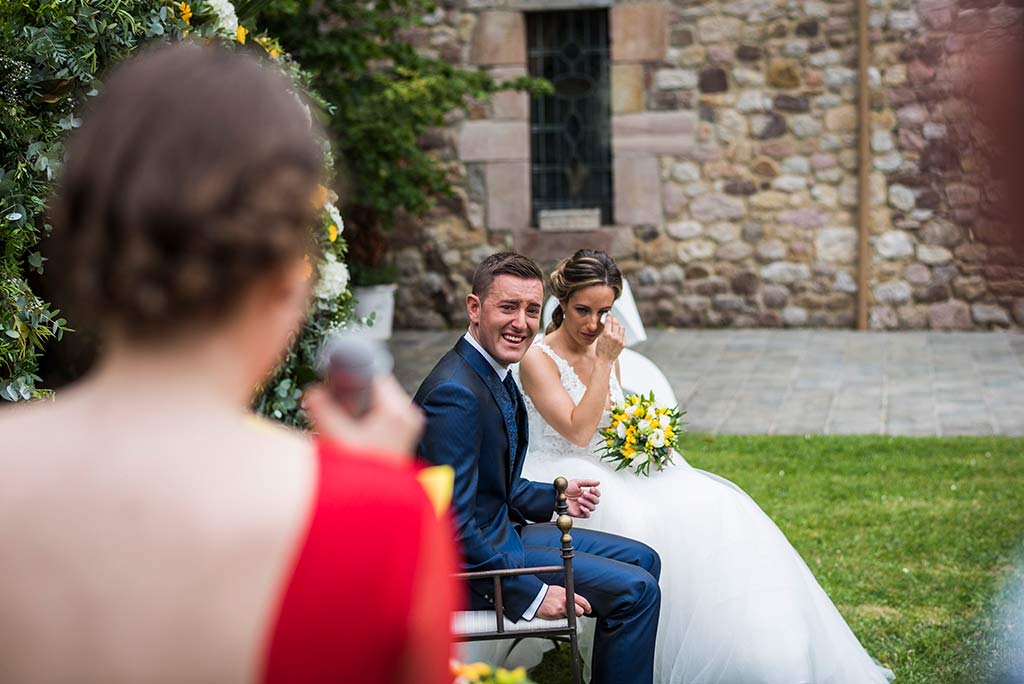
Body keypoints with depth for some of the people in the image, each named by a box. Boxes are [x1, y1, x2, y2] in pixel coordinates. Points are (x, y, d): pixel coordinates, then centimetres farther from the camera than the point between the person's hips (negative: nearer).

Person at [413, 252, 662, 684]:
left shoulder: (494, 373, 6)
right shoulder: (456, 392, -25)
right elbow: (453, 526, -27)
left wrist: (556, 498, 9)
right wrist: (531, 593, -24)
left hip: (500, 532, 10)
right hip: (468, 566, -10)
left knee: (642, 560, 14)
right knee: (636, 590, -13)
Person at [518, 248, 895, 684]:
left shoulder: (604, 350, 11)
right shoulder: (538, 359, -10)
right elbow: (579, 432, -20)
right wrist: (604, 362, -18)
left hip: (611, 471, 7)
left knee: (709, 504, -15)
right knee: (646, 521, -34)